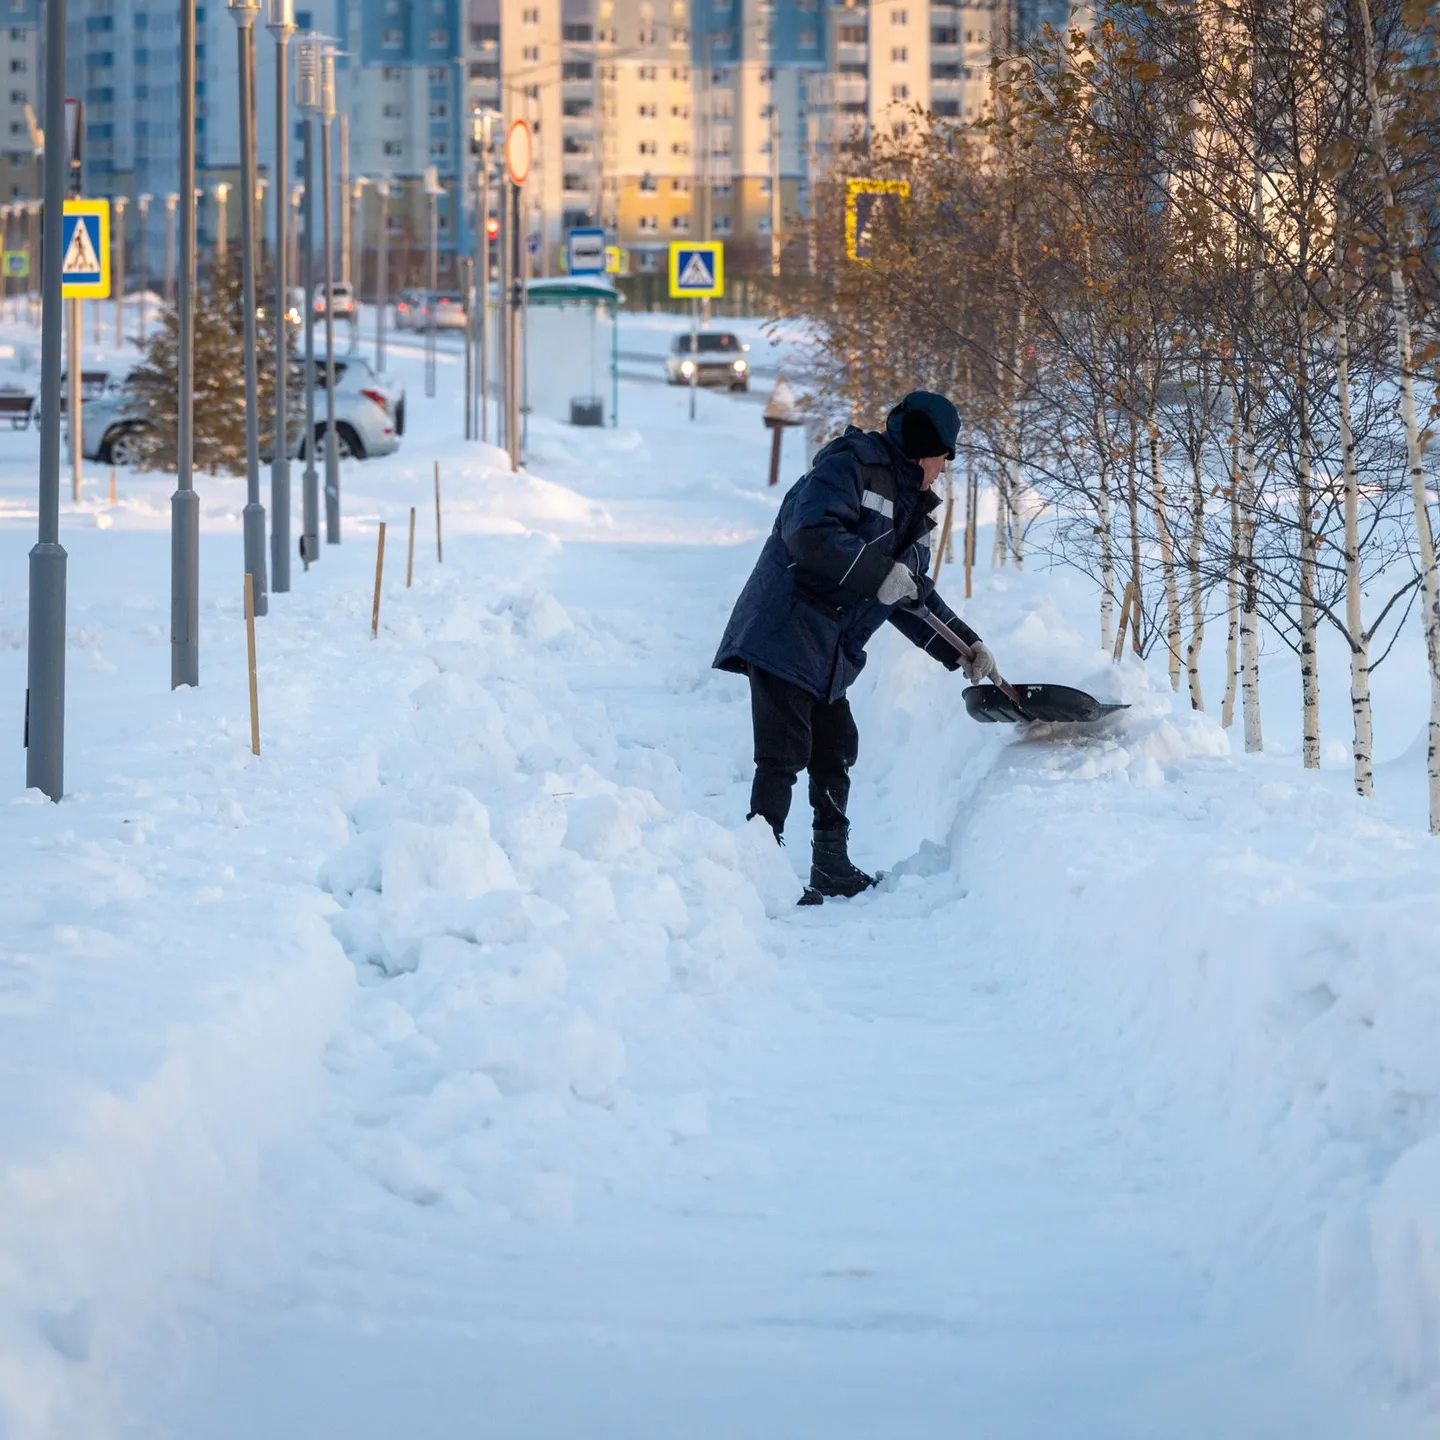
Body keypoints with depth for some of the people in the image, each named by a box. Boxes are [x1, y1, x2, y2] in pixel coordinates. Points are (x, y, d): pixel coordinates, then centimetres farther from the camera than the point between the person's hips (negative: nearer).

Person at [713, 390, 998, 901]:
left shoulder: (911, 505, 19)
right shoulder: (850, 466, -11)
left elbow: (914, 594, 24)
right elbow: (809, 534, -26)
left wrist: (961, 647, 15)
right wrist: (878, 574, -25)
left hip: (829, 653, 10)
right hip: (782, 635, -10)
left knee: (835, 752, 15)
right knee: (785, 756, -12)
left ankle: (832, 869, 25)